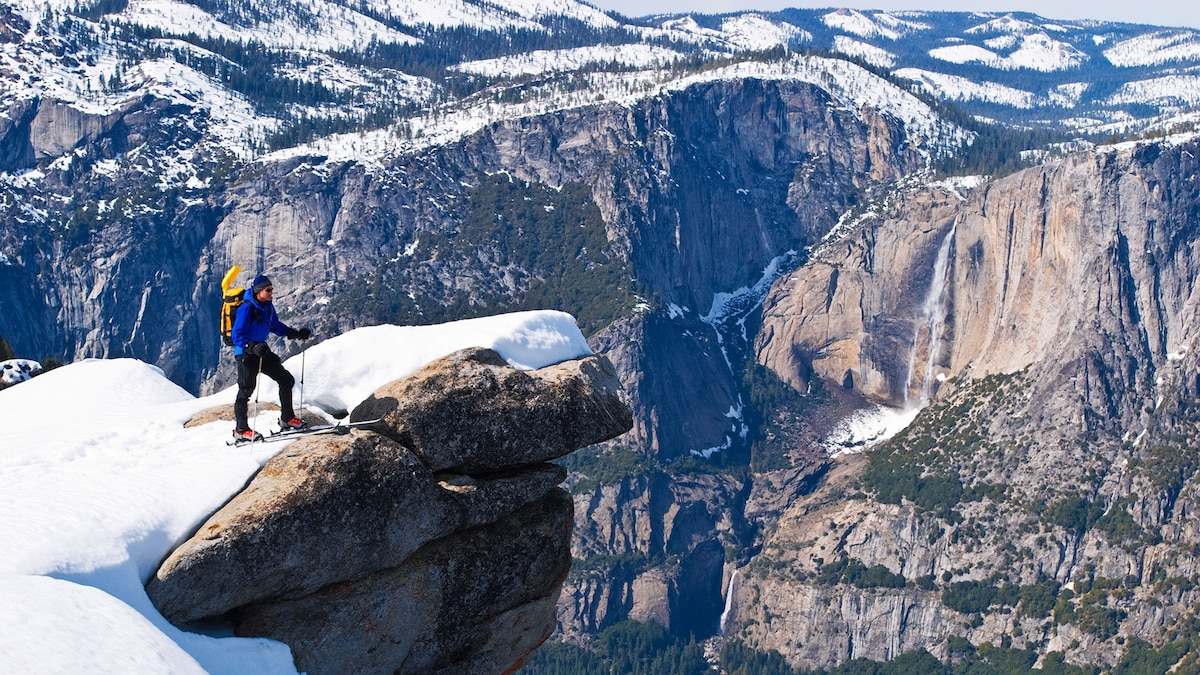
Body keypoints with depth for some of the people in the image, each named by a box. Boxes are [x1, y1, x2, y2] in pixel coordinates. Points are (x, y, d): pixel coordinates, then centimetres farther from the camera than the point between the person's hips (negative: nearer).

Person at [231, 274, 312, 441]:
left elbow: (275, 326, 20)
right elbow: (237, 336, -23)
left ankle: (287, 418, 20)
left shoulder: (268, 306, 3)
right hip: (246, 353, -8)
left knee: (286, 380, 9)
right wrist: (253, 348, -37)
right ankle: (241, 429, 5)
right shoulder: (247, 308, -20)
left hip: (262, 350, 8)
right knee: (246, 389, -5)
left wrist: (296, 333, 9)